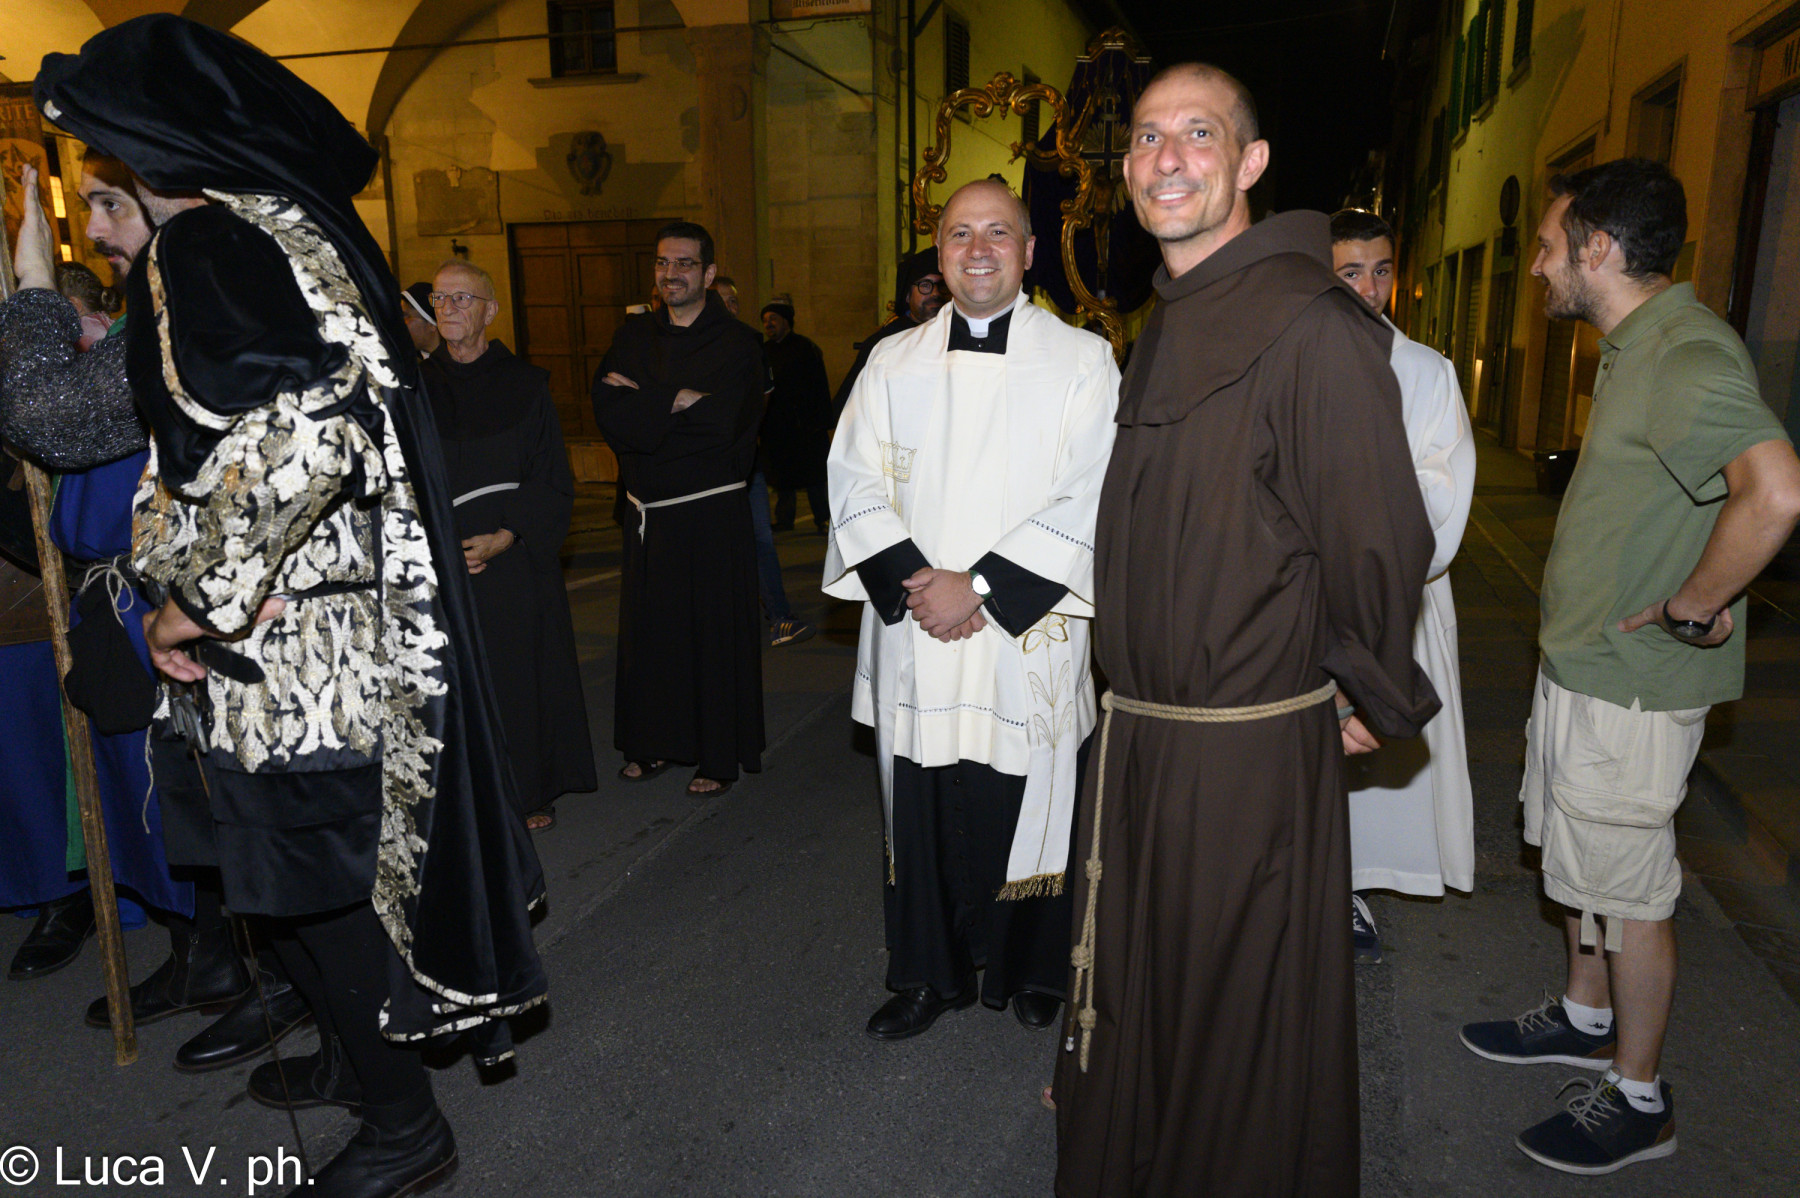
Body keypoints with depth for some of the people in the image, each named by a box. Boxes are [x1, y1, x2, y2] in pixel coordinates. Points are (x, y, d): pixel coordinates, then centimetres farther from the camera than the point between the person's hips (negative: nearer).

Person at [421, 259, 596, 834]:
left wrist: (505, 538, -14)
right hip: (440, 565, 2)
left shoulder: (524, 386, 1)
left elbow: (552, 483, -2)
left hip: (516, 559, -1)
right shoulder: (418, 387, 6)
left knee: (521, 676, 4)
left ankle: (531, 792, 19)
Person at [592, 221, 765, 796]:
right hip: (647, 512, 5)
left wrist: (644, 402, -9)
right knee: (648, 629, 10)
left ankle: (720, 755, 15)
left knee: (714, 631, 2)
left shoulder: (736, 344, -3)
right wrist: (679, 403, -14)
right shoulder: (633, 335, 11)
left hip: (712, 514, -4)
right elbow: (608, 414, -4)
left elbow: (720, 423, -18)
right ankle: (654, 743, 26)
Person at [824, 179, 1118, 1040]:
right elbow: (856, 485, 4)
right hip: (915, 632, 3)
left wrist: (981, 584, -15)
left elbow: (1088, 505, -8)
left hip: (1028, 636, -2)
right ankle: (932, 975, 28)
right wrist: (914, 580, -11)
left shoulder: (1081, 362, -1)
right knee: (923, 808, 9)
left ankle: (1031, 972, 31)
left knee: (1027, 806, 8)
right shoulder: (893, 363, 9)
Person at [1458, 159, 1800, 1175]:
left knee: (1630, 887, 4)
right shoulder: (1637, 346, 11)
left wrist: (1691, 609, -25)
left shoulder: (1688, 356, -22)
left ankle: (1640, 1101, 22)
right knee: (1582, 860, 22)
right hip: (1586, 663, 10)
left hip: (1633, 683, -10)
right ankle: (1588, 1018, 42)